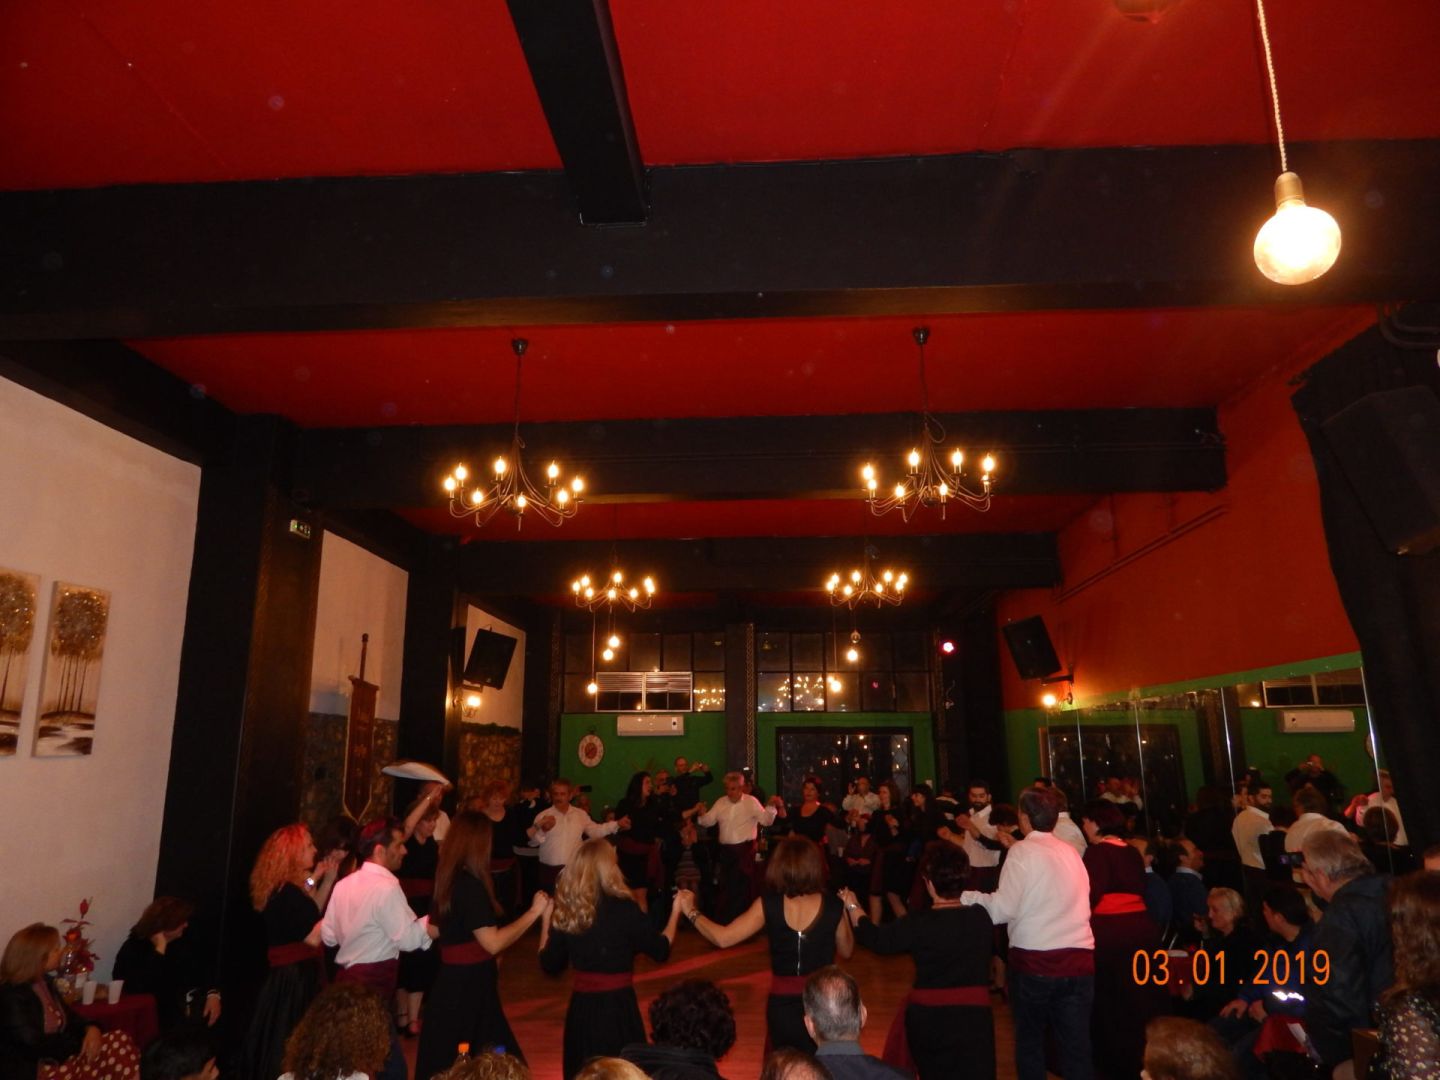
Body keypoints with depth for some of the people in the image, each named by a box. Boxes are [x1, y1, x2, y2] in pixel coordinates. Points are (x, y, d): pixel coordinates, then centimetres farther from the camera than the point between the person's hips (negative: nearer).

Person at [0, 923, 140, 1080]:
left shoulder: (44, 982, 11)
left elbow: (69, 1016, 17)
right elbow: (34, 1045, -19)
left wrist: (91, 1028, -5)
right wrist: (81, 1043, -9)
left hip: (58, 1059, 9)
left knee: (120, 1042, -13)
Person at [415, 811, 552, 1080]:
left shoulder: (450, 879, 4)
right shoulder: (471, 886, -23)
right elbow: (493, 943, -25)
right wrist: (534, 912, -17)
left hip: (454, 980, 9)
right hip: (469, 985, -9)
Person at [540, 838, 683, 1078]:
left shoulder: (565, 910, -5)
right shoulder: (622, 908, -15)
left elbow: (549, 965, 5)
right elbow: (660, 950, -6)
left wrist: (546, 919, 14)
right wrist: (675, 912, 8)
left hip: (581, 1007, 4)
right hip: (618, 1006, -4)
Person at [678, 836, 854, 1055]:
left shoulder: (769, 905, -15)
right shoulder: (832, 905, -13)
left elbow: (723, 938, -17)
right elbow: (846, 951, 3)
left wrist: (691, 911, -3)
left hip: (782, 1002, 0)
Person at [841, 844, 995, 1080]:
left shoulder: (919, 924, -15)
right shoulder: (982, 918, -11)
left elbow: (876, 940, -3)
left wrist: (853, 907, 12)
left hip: (928, 1018, 0)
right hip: (973, 1016, 0)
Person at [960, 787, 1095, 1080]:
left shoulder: (1022, 851, -5)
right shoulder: (1070, 852, 12)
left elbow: (1004, 908, -12)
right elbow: (1049, 901, 11)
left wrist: (966, 897, -2)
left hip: (1035, 960, -4)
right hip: (1079, 960, 4)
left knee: (1029, 1039, 15)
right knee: (1077, 1044, 8)